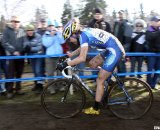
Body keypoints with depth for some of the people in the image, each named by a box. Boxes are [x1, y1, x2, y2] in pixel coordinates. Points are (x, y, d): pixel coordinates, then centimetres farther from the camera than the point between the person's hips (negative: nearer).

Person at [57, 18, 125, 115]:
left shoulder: (83, 35, -17)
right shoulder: (85, 31, 11)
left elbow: (82, 58, -26)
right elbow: (82, 49, 26)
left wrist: (65, 64, -19)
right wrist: (68, 55, 21)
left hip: (115, 51, -9)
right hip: (112, 49, 9)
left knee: (100, 80, -2)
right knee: (92, 63, 17)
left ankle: (96, 109, 9)